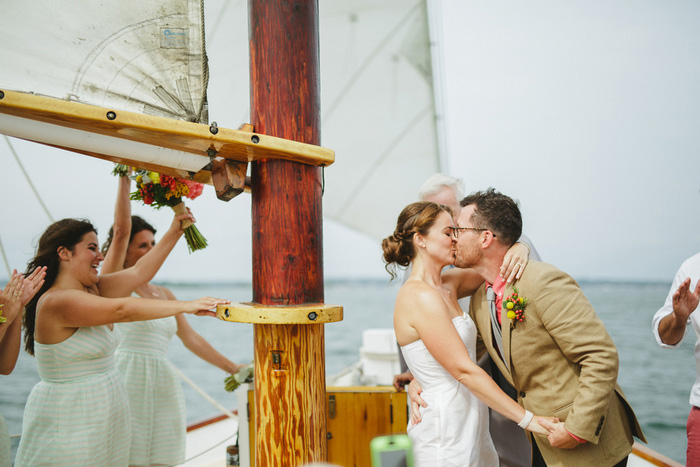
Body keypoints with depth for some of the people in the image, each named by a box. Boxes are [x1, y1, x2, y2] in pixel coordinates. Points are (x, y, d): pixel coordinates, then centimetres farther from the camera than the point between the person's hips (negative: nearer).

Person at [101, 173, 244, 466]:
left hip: (164, 387, 6)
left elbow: (191, 338, 20)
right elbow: (120, 230, -11)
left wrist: (233, 368, 21)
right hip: (127, 381, -5)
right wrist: (125, 177, -9)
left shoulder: (164, 294, 18)